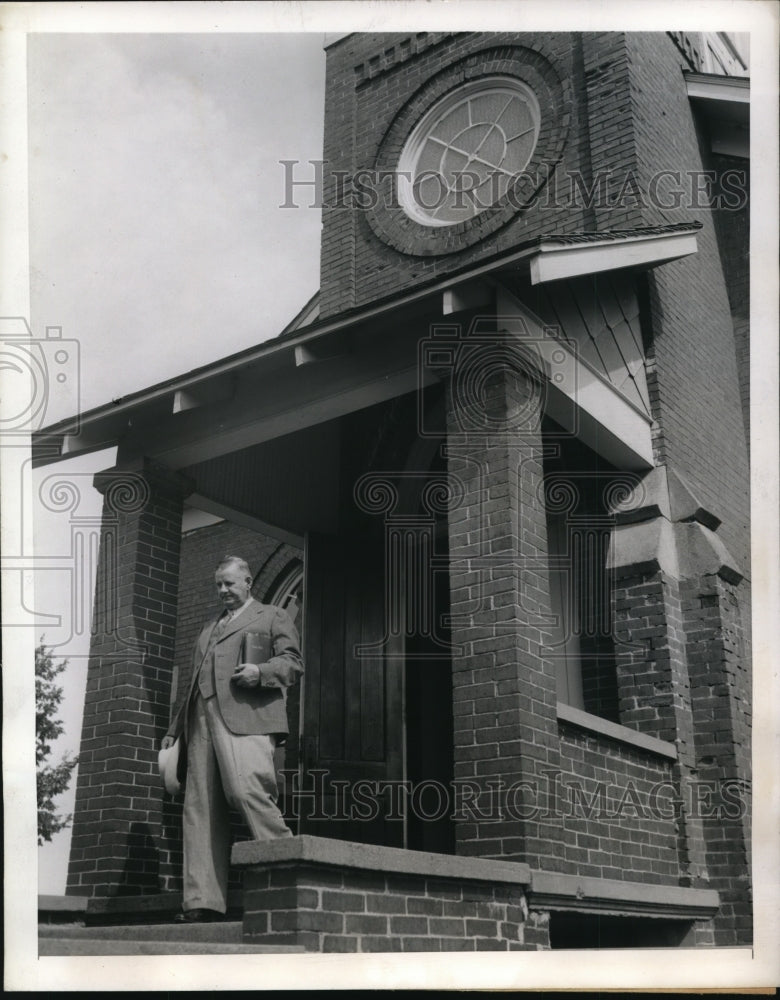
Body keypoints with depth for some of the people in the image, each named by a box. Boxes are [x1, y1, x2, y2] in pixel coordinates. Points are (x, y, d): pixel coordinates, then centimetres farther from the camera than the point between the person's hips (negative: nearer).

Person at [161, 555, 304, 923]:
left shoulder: (273, 617, 16)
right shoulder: (209, 628, 34)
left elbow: (292, 664, 3)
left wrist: (260, 671, -16)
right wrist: (174, 728, 26)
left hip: (245, 717, -6)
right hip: (202, 721, 6)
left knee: (247, 790, -26)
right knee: (199, 808, -3)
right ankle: (202, 901, -4)